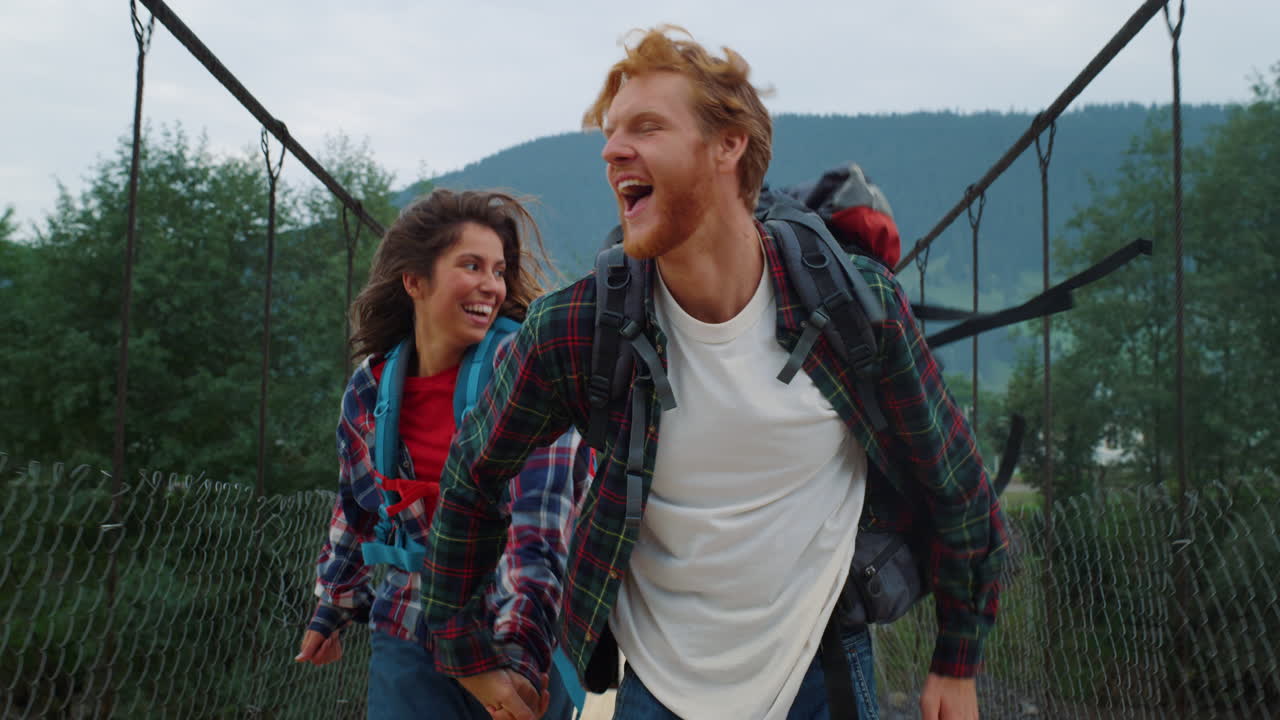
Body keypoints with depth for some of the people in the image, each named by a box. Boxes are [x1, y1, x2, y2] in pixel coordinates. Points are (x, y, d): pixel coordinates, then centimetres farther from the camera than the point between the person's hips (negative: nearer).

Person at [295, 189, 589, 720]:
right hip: (412, 643, 3)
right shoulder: (369, 392, 1)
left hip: (527, 643, -3)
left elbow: (540, 515, -22)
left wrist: (521, 643, -32)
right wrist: (333, 608, 22)